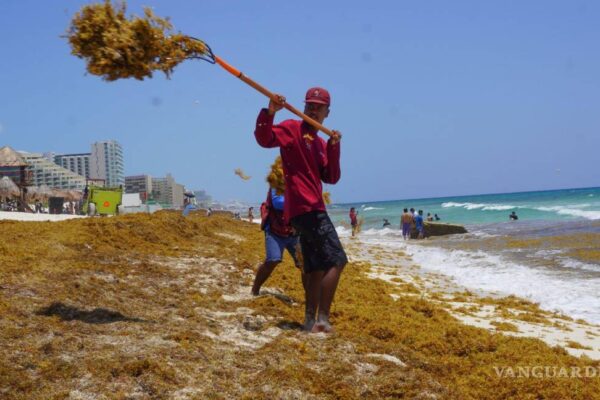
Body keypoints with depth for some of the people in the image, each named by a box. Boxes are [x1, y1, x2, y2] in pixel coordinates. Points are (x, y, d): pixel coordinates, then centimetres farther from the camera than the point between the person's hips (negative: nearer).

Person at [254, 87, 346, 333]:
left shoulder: (321, 144, 22)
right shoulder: (292, 128, 0)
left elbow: (331, 178, 8)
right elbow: (264, 139, -19)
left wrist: (333, 147, -4)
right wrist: (269, 113, -33)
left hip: (312, 210, 9)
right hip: (305, 208, -9)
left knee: (316, 269, 11)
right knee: (337, 260, -13)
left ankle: (310, 322, 16)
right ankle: (322, 319, -14)